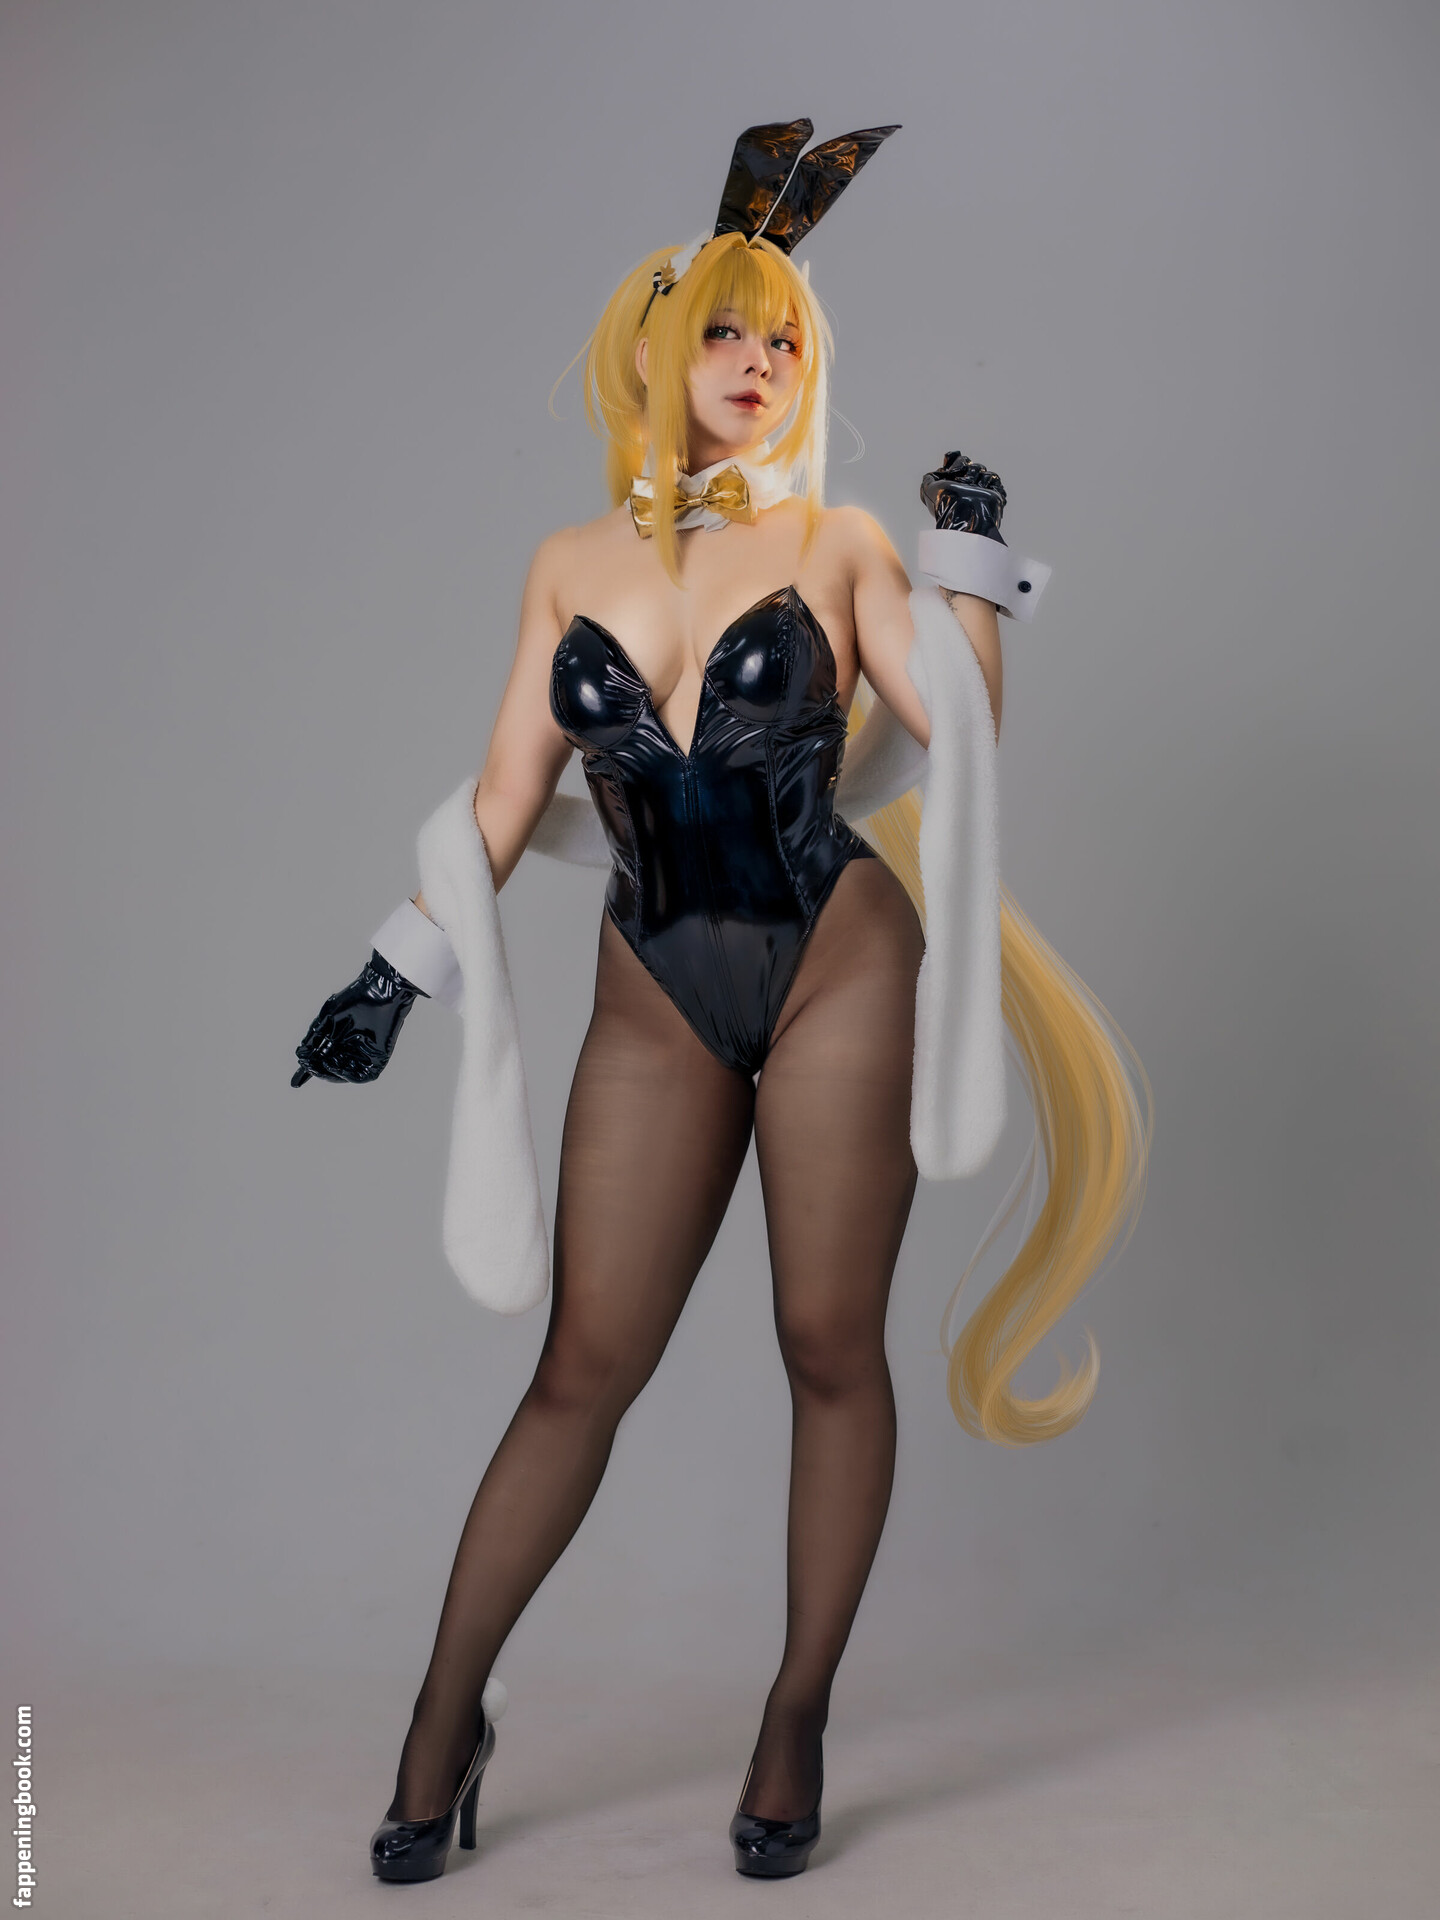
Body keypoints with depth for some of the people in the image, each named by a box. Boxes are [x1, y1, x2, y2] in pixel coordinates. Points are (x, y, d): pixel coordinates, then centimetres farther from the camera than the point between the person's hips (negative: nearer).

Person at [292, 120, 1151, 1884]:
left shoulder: (834, 539, 5)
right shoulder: (570, 564, 10)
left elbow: (963, 736, 1)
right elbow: (507, 792, 10)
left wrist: (974, 562, -4)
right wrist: (399, 970, 6)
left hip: (838, 968, -1)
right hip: (657, 1001, 1)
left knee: (830, 1349, 3)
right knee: (582, 1369, 3)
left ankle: (798, 1720, 20)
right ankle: (445, 1717, 19)